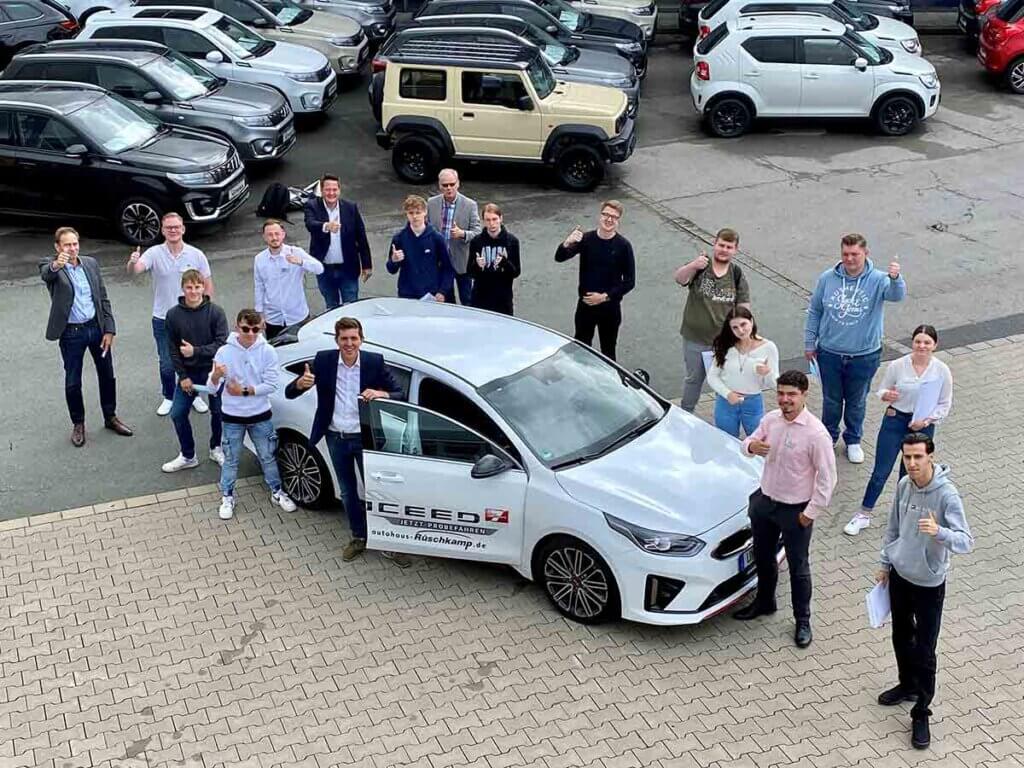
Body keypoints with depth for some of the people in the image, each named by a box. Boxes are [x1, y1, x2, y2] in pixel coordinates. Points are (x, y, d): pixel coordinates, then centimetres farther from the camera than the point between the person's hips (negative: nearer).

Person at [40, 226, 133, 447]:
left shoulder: (91, 263, 1)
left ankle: (110, 417, 33)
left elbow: (103, 298, 4)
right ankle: (78, 424, 26)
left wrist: (109, 329, -1)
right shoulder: (50, 266, -11)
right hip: (71, 333, -3)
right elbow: (45, 274, -37)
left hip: (97, 327, 4)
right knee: (73, 382, 8)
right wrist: (56, 265, -60)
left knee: (107, 375, 15)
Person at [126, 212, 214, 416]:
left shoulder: (196, 255, -6)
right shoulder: (154, 254, -9)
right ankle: (168, 398, 31)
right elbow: (134, 271, -24)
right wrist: (132, 263, -48)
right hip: (163, 320, 0)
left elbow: (207, 284, 1)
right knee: (166, 364, 11)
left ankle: (194, 395, 35)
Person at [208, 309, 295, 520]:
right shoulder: (225, 352, -14)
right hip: (233, 417, -1)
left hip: (260, 416, 1)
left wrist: (245, 391, -19)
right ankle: (227, 497, 31)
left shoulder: (267, 352, -13)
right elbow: (213, 389, -14)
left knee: (268, 457, 16)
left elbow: (271, 385, -13)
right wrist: (215, 376, -36)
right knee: (231, 460, 13)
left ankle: (277, 493, 34)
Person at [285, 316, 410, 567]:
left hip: (365, 438, -2)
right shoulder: (324, 361, -7)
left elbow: (400, 394, -9)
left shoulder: (374, 362, -11)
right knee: (348, 492, 16)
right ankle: (359, 537, 34)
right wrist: (300, 383, -32)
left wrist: (382, 394, -31)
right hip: (336, 440, 2)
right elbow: (290, 393, -8)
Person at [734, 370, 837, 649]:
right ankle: (764, 602, 47)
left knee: (798, 567, 10)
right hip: (765, 501, 6)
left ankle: (803, 621, 28)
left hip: (795, 510, -6)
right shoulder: (771, 420, -5)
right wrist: (751, 446, -15)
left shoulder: (816, 433, -23)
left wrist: (811, 512, -15)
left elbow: (827, 477, -18)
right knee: (763, 557, 24)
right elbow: (751, 441, 11)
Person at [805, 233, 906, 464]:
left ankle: (853, 440, 39)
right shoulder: (827, 278, -7)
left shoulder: (877, 280, -14)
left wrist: (895, 278, -57)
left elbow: (897, 295, -35)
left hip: (864, 356, -1)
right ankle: (828, 436, 41)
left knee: (857, 401, 18)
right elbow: (814, 311, 4)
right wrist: (809, 343, 7)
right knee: (831, 400, 18)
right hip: (829, 354, 1)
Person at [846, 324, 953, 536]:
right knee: (880, 471, 3)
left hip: (923, 426, 1)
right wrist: (886, 395, -23)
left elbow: (944, 405, -1)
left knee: (909, 473, 15)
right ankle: (864, 515, 17)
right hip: (895, 421, -1)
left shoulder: (942, 371, -9)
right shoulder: (897, 366, -11)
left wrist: (926, 420, -16)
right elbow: (881, 391, 1)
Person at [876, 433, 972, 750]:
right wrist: (885, 563, 14)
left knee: (924, 652, 2)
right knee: (901, 637, 23)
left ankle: (921, 713, 17)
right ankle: (908, 685, 46)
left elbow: (966, 542, -29)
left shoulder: (947, 494, -25)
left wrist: (939, 531, -48)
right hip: (899, 575, 6)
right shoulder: (904, 485, -6)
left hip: (929, 584, -6)